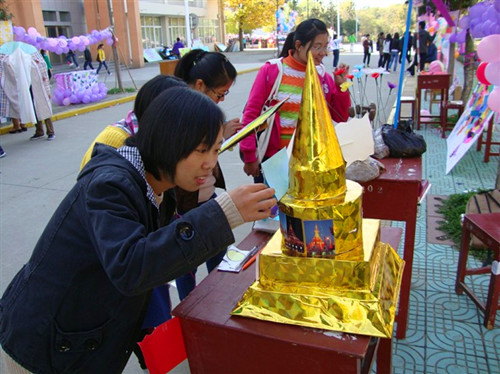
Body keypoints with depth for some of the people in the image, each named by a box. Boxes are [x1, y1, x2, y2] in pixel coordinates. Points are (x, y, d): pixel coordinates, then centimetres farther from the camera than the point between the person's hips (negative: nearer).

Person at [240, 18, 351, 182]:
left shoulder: (322, 76, 2)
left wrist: (340, 86, -7)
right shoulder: (271, 70, -8)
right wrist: (249, 157, -7)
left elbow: (341, 118, 7)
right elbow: (251, 114, -6)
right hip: (272, 157, -3)